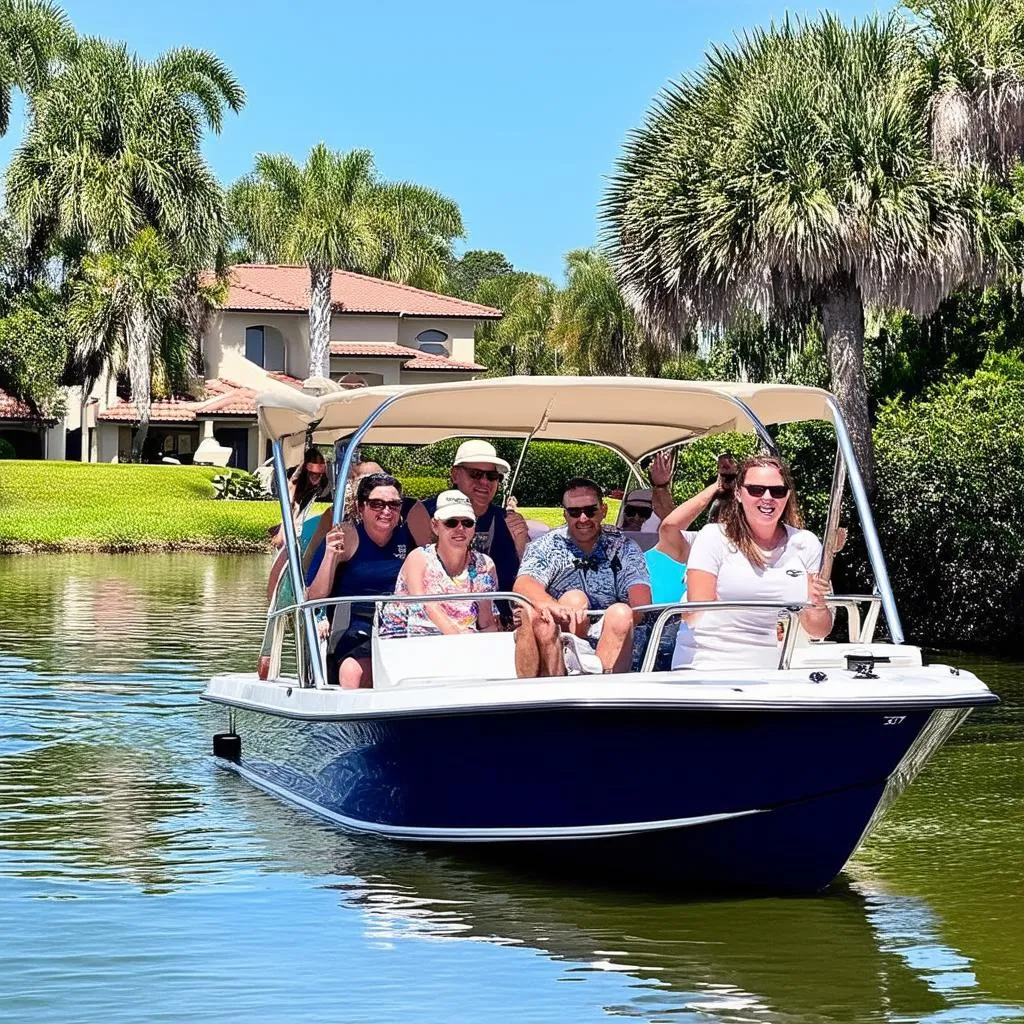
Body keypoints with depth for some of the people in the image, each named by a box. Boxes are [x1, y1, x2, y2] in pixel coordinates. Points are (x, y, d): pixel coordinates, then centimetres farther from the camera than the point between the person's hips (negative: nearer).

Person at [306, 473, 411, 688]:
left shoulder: (408, 535, 10)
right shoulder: (345, 537, 1)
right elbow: (315, 597, -3)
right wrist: (330, 556, -15)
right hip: (354, 631, -3)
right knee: (353, 671, -34)